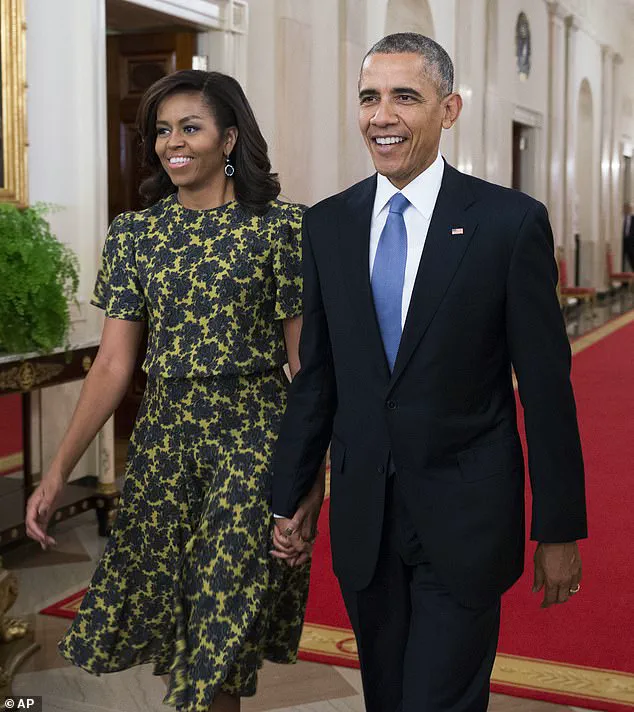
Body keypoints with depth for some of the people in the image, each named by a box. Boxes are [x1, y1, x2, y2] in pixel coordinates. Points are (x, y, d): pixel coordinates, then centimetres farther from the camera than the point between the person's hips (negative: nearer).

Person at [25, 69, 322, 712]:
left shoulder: (279, 226, -4)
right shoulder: (133, 233, 5)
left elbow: (303, 357, -3)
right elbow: (113, 364, 1)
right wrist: (58, 470, -7)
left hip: (254, 438, -4)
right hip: (163, 437, 4)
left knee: (224, 621, -1)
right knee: (164, 615, 11)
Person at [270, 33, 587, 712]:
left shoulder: (511, 222, -8)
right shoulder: (327, 224, 4)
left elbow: (546, 385, -6)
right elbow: (316, 375, 9)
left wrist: (559, 529, -4)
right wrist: (290, 493, 9)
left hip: (465, 521, -4)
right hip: (361, 516, 4)